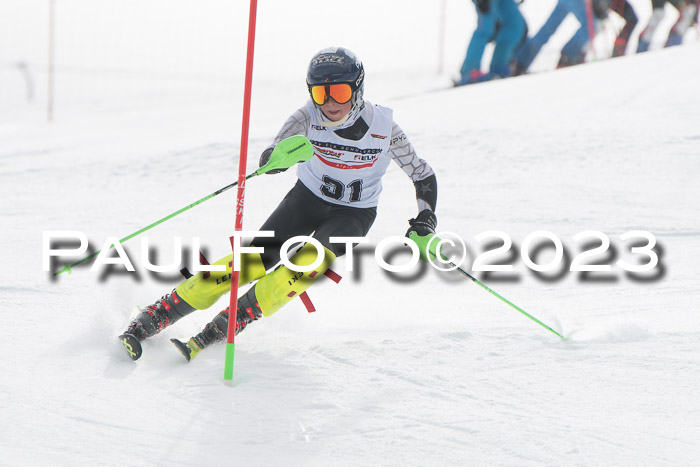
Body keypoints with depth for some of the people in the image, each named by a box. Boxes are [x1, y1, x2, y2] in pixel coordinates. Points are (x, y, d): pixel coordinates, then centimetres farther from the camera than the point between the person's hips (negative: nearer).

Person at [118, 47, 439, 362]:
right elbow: (270, 157, -35)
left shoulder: (384, 127, -20)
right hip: (307, 197, 1)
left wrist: (426, 219, -21)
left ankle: (213, 335, -31)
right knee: (253, 261, -17)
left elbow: (424, 176, -6)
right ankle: (148, 321, -14)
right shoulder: (308, 117, -20)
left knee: (308, 263, -30)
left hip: (354, 215, -1)